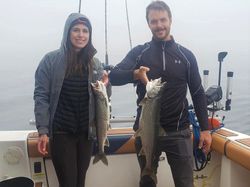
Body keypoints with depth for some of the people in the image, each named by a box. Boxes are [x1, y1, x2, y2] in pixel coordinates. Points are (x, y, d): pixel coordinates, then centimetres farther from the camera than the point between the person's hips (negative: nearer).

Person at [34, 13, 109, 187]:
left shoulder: (95, 63, 5)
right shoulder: (51, 60, -6)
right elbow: (41, 96, -8)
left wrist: (105, 86, -10)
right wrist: (43, 130, -13)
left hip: (86, 132, 4)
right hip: (61, 132, -3)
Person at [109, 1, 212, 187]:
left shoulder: (186, 55, 3)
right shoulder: (139, 52, 1)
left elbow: (198, 94, 6)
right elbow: (114, 77, -13)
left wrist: (205, 129, 2)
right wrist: (136, 73, -33)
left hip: (178, 132, 0)